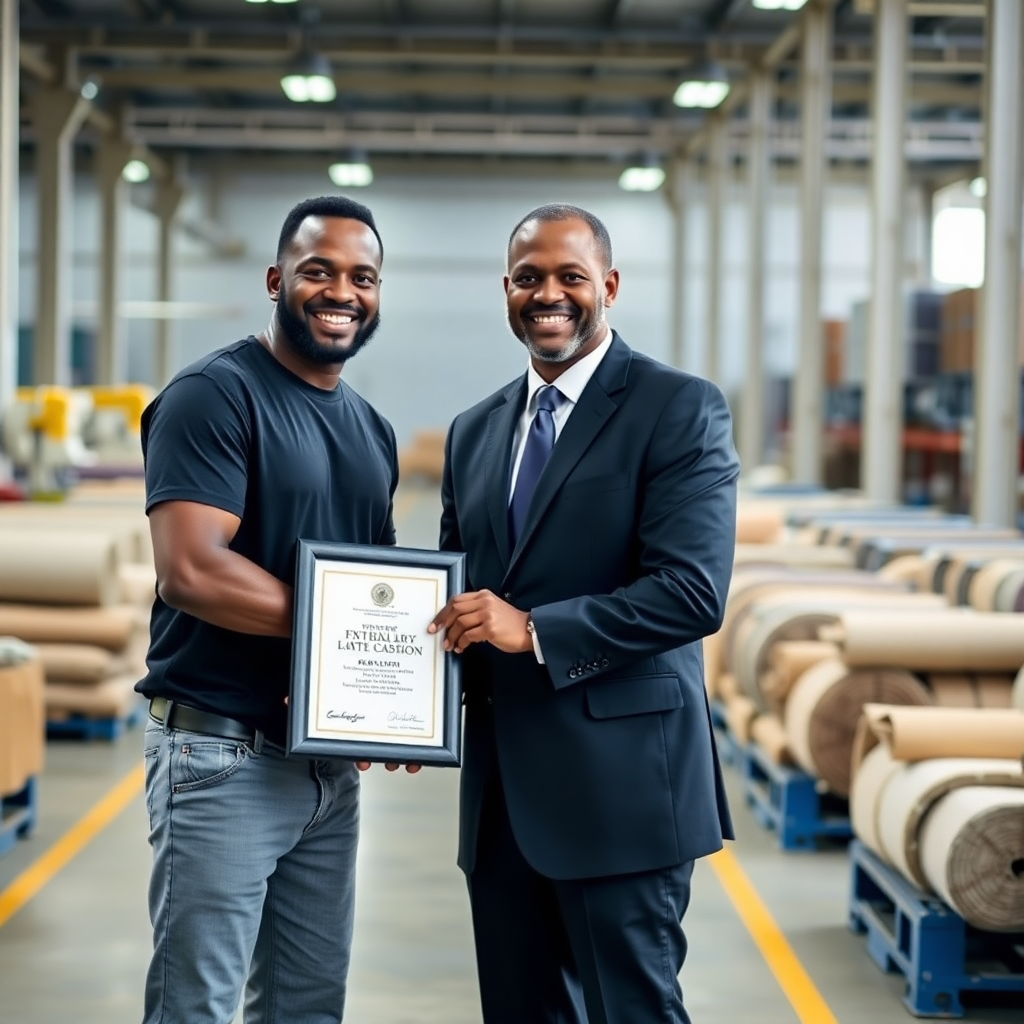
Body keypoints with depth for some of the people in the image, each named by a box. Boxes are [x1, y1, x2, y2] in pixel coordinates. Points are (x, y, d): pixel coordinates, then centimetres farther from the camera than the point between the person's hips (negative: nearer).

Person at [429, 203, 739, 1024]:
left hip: (619, 781, -6)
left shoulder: (680, 409, -5)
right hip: (500, 786, 6)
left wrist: (535, 631, -22)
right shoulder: (475, 431, 15)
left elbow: (693, 592, -15)